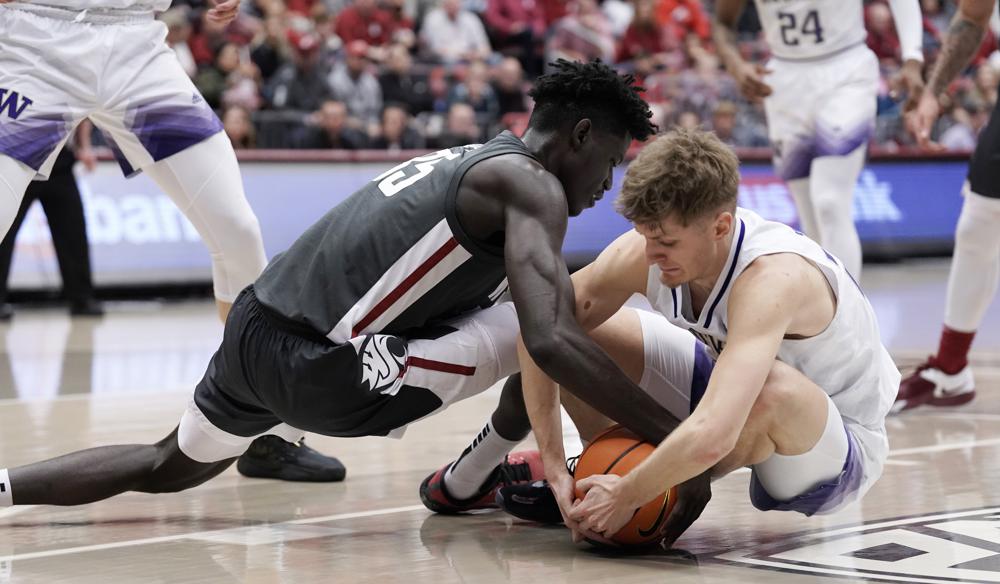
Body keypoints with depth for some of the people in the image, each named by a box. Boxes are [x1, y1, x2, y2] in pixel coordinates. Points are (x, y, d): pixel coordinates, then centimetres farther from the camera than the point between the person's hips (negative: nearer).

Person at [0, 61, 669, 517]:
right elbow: (553, 342, -23)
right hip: (318, 369, -9)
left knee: (168, 466, 33)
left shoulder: (468, 165, 21)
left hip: (254, 326, 9)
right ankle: (475, 481, 13)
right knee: (547, 327, -5)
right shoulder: (532, 185, -7)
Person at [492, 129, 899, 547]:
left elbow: (711, 437, -48)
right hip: (730, 390, 5)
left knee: (775, 388, -41)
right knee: (573, 327, -7)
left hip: (839, 452, -5)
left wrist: (626, 498, -36)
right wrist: (553, 466, -18)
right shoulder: (646, 251, -20)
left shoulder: (771, 278, -38)